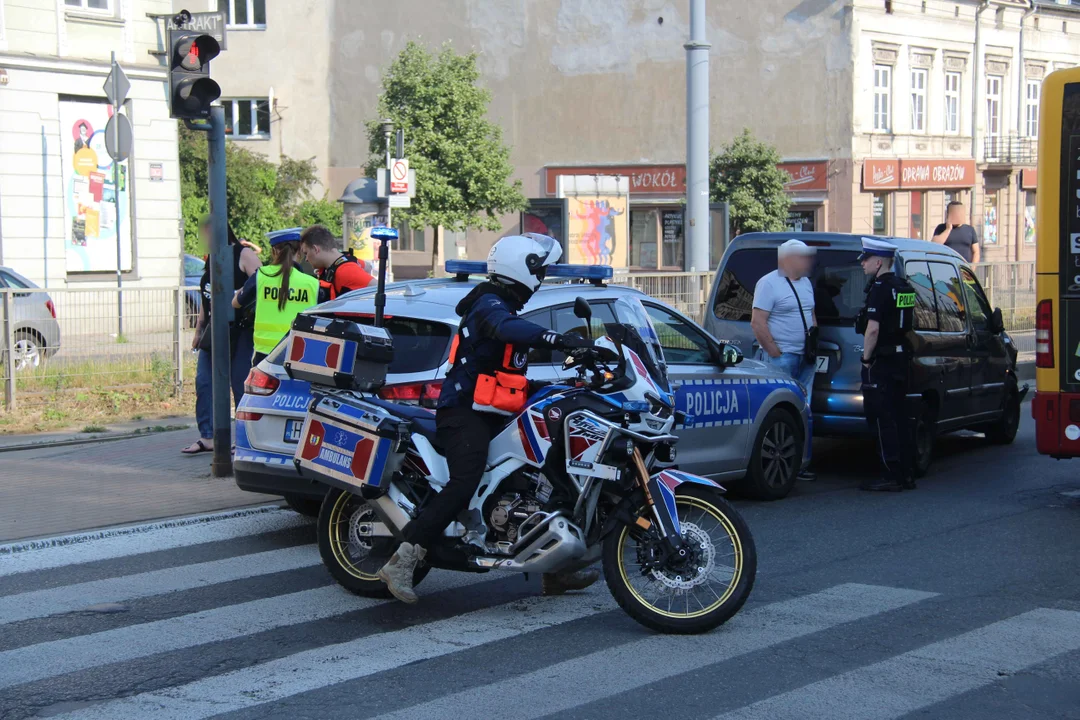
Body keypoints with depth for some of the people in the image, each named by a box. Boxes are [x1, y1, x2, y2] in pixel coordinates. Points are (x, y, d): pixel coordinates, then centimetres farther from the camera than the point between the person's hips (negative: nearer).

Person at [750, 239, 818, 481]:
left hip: (804, 359, 8)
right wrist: (776, 354, -16)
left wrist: (813, 339, 10)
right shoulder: (769, 284, -9)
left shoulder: (805, 282, 16)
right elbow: (757, 323, -14)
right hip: (781, 360, -8)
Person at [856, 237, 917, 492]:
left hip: (881, 361, -9)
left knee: (883, 420, -6)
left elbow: (872, 329, -22)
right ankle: (905, 475, 16)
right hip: (901, 358, 9)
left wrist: (866, 359, -14)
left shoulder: (880, 289, -16)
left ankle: (890, 477, -6)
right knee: (899, 418, 13)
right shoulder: (904, 288, 13)